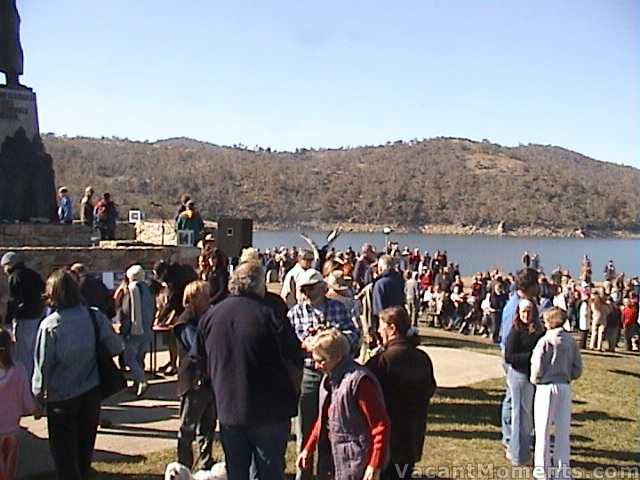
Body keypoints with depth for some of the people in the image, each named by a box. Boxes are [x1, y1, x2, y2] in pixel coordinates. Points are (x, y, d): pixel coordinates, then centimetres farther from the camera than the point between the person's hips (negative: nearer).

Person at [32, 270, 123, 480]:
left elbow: (42, 366, -12)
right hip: (91, 393, 4)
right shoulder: (95, 317, -10)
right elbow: (116, 348, -4)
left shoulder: (49, 325, -18)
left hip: (61, 398, -4)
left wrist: (39, 396, 1)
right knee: (85, 447, 22)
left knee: (64, 451, 12)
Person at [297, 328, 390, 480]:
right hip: (333, 459, 9)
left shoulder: (359, 381, -21)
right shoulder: (328, 379, 7)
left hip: (355, 466, -9)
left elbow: (381, 426, -21)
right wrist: (308, 449, 17)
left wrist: (375, 466, -22)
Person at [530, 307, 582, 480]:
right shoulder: (571, 341, 1)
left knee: (543, 429, 7)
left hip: (546, 387, -4)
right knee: (563, 429, 13)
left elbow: (537, 366, -14)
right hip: (565, 388, 4)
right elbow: (578, 368, 2)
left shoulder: (545, 341, -13)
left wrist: (535, 379, 4)